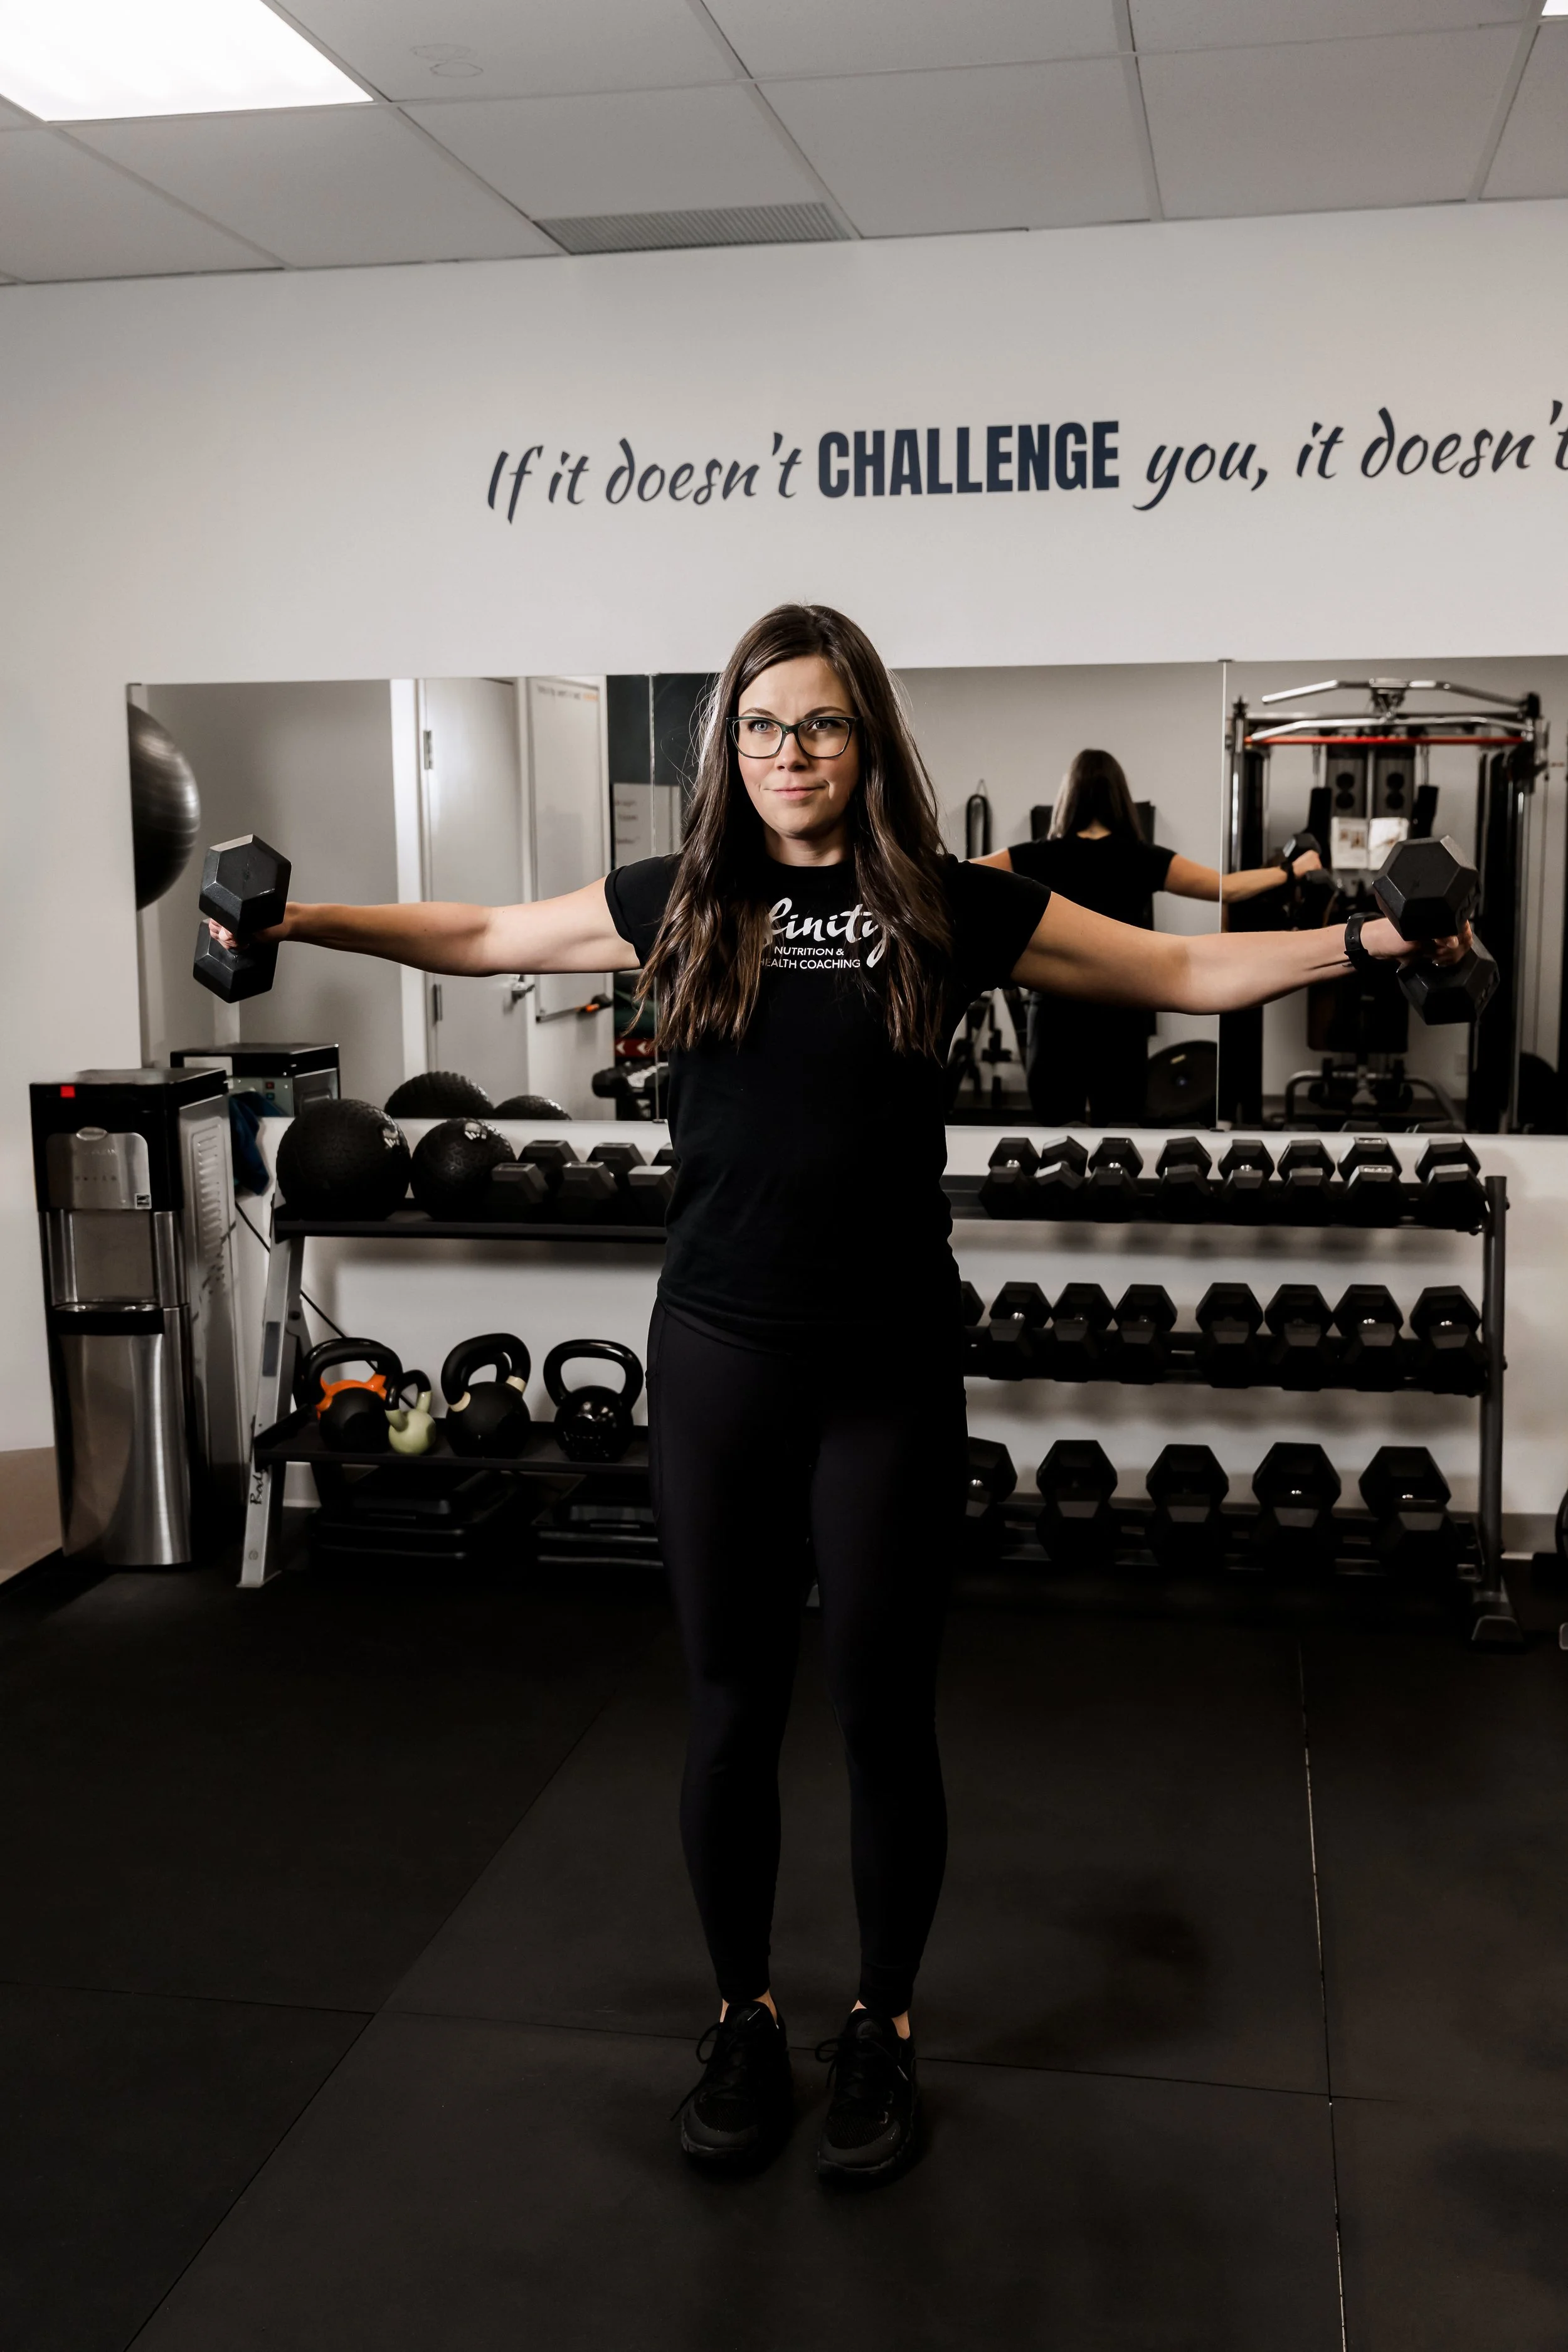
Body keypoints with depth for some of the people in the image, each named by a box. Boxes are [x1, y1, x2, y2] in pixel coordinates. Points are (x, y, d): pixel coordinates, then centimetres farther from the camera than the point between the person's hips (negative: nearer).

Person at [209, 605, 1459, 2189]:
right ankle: (743, 2021, 33)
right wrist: (302, 921, 10)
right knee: (731, 1707, 12)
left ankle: (883, 2029, 31)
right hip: (717, 1359, 1)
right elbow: (481, 938, 15)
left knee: (883, 1712, 9)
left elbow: (1182, 972, 5)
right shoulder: (679, 905, 3)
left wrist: (1369, 940, -2)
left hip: (889, 1370, -1)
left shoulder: (953, 911, -1)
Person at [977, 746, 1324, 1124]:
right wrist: (1293, 871, 9)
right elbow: (1226, 889, -3)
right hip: (1120, 1019, 0)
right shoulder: (1142, 859, -4)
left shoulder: (1041, 858, -3)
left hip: (1056, 1016, 0)